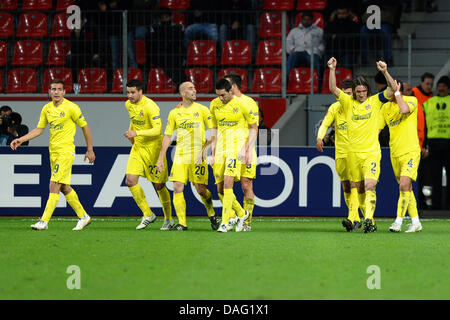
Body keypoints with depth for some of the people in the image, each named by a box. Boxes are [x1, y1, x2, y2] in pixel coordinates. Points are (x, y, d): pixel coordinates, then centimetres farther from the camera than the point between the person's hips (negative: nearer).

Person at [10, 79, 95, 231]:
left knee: (54, 185, -13)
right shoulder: (46, 109, 9)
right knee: (64, 187, 11)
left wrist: (90, 150, 1)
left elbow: (85, 127, -2)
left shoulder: (71, 107, -9)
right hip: (53, 151, 7)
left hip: (66, 151, -7)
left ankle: (44, 221, -16)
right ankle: (83, 217, 24)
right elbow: (39, 129, 15)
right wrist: (21, 140, 4)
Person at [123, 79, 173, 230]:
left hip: (153, 148, -7)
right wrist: (131, 135, 7)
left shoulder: (150, 106, -19)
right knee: (130, 181, -8)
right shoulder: (129, 105, 5)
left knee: (159, 185, 1)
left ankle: (168, 219, 19)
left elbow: (157, 129, -24)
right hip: (138, 147, 7)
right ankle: (148, 215, 4)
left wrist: (137, 133, -32)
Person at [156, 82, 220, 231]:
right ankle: (182, 223, -4)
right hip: (180, 155, 2)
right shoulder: (174, 113, 7)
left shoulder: (202, 110, 1)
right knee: (177, 188, -9)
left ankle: (212, 215, 25)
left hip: (198, 155, -2)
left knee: (201, 189, -1)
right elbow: (167, 136, 11)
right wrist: (160, 158, 7)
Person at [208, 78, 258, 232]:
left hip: (237, 146, -5)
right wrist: (213, 151, 12)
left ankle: (225, 222, -16)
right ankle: (241, 214, 24)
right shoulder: (214, 104, 7)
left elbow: (254, 127, 1)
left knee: (228, 182, -19)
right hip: (220, 148, 6)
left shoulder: (241, 104, -7)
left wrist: (248, 149, -8)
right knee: (220, 188, 2)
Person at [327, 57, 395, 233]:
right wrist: (332, 70, -18)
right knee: (359, 188, 8)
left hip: (372, 152, -3)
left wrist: (385, 72, -21)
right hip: (353, 152, 3)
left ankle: (368, 219, -27)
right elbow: (333, 89, -5)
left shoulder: (375, 101, 2)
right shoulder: (348, 102, 5)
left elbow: (392, 90, -7)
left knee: (370, 186, -17)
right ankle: (370, 222, 20)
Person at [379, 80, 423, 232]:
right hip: (395, 153, 6)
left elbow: (404, 110, -26)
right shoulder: (385, 107, 11)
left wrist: (397, 93, -15)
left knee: (404, 186, -17)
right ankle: (415, 222, 17)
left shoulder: (412, 100, -4)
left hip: (410, 152, -6)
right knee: (406, 189, 9)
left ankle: (398, 221, -16)